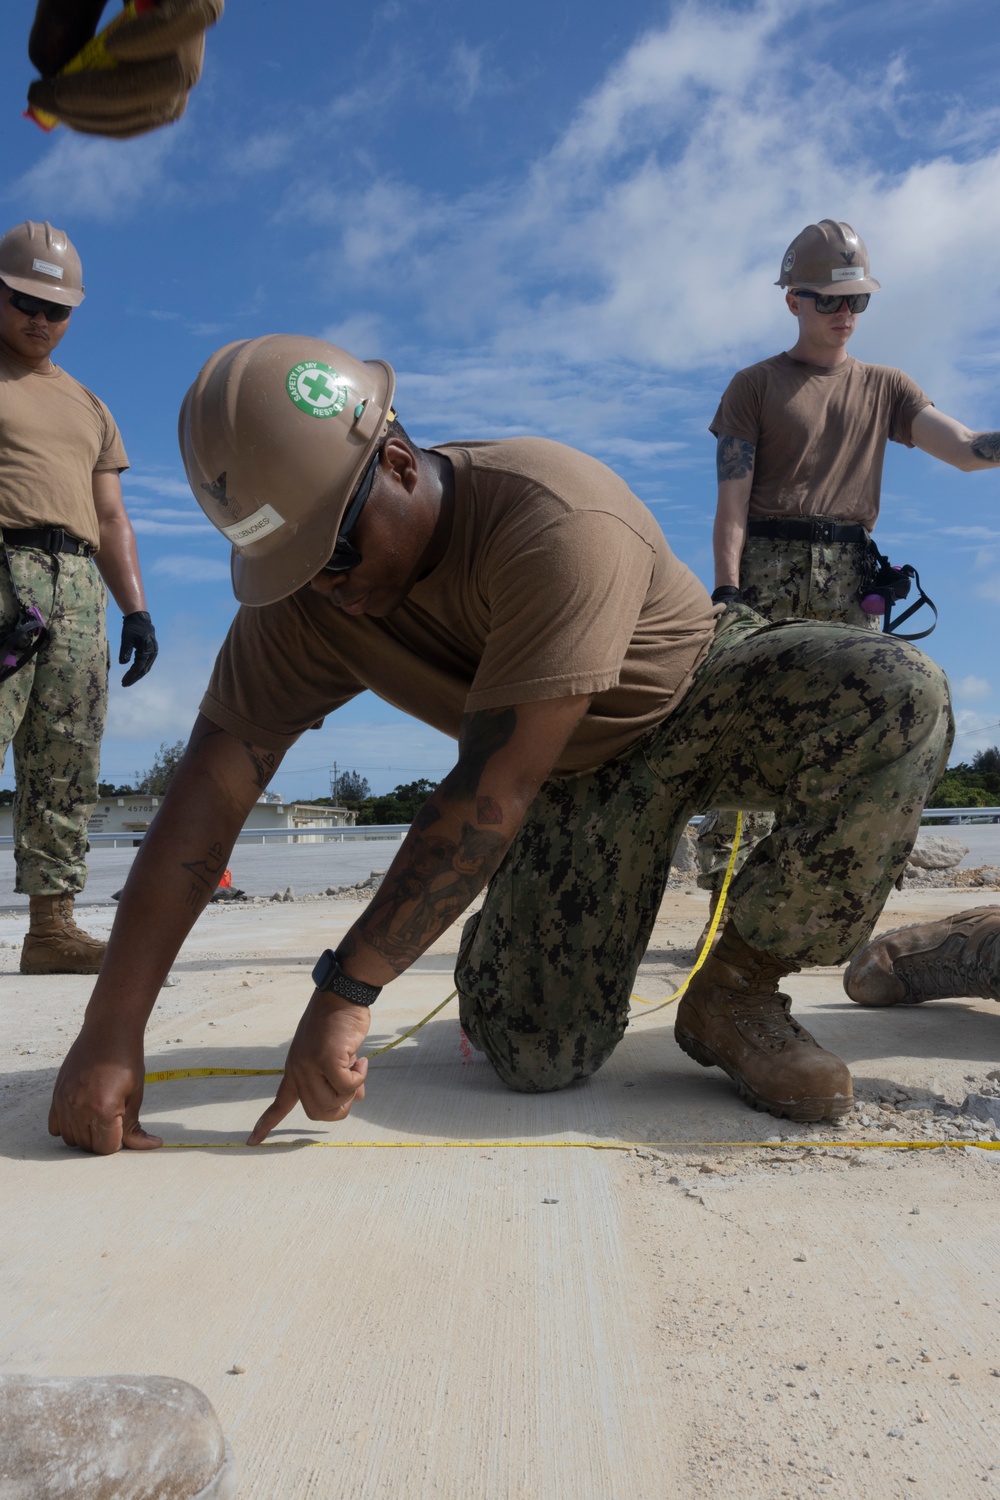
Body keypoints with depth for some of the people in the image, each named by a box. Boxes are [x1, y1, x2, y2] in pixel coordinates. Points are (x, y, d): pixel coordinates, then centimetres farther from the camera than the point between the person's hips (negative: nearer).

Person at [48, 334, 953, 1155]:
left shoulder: (557, 523, -35)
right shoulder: (302, 602, -17)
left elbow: (493, 792, -36)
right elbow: (207, 799, -19)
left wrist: (346, 987, -34)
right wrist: (112, 1035, -23)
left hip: (708, 688, -2)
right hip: (583, 771, 2)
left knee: (900, 698, -33)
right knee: (536, 1056, -14)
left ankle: (736, 987, -16)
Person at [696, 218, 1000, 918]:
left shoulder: (886, 387, 21)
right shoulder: (755, 385, 12)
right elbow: (732, 500, 2)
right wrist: (727, 590, -11)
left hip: (850, 580, 3)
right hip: (768, 571, -3)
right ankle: (729, 903, -8)